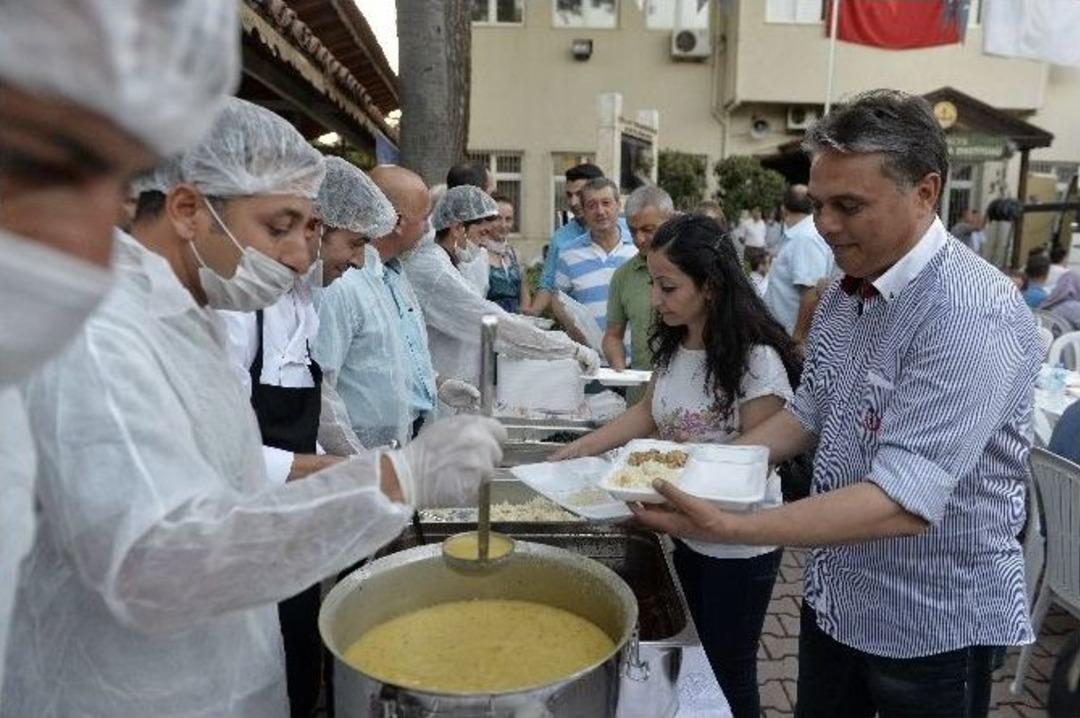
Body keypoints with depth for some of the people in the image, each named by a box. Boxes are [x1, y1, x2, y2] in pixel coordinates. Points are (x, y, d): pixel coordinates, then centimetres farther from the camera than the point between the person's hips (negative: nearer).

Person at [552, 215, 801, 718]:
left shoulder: (755, 359, -25)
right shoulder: (672, 345, -2)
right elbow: (649, 413, 9)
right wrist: (581, 448, 2)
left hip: (739, 548, -7)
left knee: (728, 674, 11)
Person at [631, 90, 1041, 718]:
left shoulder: (974, 315, -26)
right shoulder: (847, 290, 0)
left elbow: (904, 501, -33)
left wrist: (731, 529, -38)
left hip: (934, 625, -6)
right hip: (835, 599, 7)